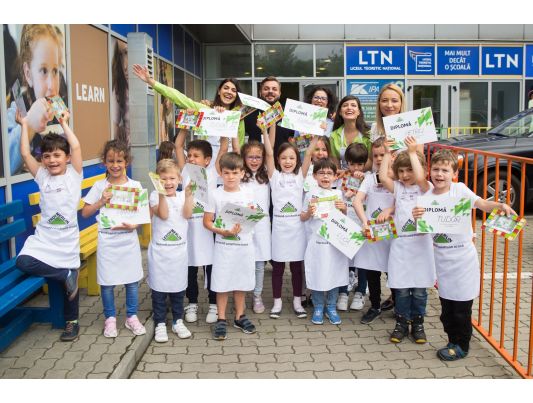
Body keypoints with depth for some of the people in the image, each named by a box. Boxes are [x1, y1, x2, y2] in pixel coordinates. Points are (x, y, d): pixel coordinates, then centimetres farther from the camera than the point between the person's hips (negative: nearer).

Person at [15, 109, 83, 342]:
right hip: (44, 236, 2)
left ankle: (71, 322, 26)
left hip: (67, 239, -2)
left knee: (70, 279, 7)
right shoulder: (42, 176, 6)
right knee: (23, 262, -22)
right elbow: (25, 153, -2)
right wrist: (24, 125, 4)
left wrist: (64, 123, -4)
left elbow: (76, 147, -14)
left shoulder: (74, 174, -1)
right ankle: (67, 275, -7)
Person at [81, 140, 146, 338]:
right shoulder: (100, 186, -1)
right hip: (107, 241, 0)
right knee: (107, 282, 6)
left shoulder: (135, 186, 0)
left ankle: (132, 316, 25)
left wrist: (134, 224, -16)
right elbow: (85, 212, 1)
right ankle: (110, 318, 23)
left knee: (132, 280, 7)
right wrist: (101, 201, -14)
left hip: (128, 239, 0)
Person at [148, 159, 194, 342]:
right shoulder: (155, 196, -4)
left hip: (179, 250, 3)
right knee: (159, 288, 4)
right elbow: (163, 214, -19)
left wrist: (188, 194, -21)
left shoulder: (182, 196, 5)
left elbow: (187, 214, -12)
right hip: (159, 252, -3)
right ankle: (160, 324, 15)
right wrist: (162, 194, -28)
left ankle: (178, 321, 26)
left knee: (178, 287, 12)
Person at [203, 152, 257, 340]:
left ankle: (239, 316, 26)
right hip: (223, 245, -2)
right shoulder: (216, 195, -5)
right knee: (222, 283, 1)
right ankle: (221, 320, 13)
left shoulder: (247, 195, 3)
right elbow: (207, 221, -5)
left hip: (244, 245, 3)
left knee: (241, 282, 12)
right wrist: (223, 231, -18)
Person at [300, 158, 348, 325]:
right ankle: (318, 307, 20)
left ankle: (331, 307, 23)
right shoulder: (311, 195, -1)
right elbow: (302, 218, 5)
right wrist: (309, 212, -15)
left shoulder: (338, 194, 5)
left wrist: (344, 209, -6)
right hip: (316, 241, -2)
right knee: (317, 274, 4)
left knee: (334, 274, 8)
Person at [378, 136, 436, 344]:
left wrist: (413, 152, -16)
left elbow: (420, 178, -22)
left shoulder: (424, 188, -1)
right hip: (400, 244, 2)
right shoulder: (397, 187, 8)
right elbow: (383, 177, -9)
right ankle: (401, 323, 19)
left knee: (419, 288, 5)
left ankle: (417, 324, 21)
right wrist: (387, 153, -6)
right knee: (401, 288, 5)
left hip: (420, 244, -2)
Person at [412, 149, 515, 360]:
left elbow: (482, 204, -19)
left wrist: (500, 205, -39)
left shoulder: (460, 189, -10)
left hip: (463, 258, -4)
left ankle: (462, 346, 23)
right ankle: (453, 341, 33)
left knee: (461, 308, 5)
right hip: (442, 261, 4)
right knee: (446, 307, 15)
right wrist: (417, 217, -21)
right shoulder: (427, 196, 0)